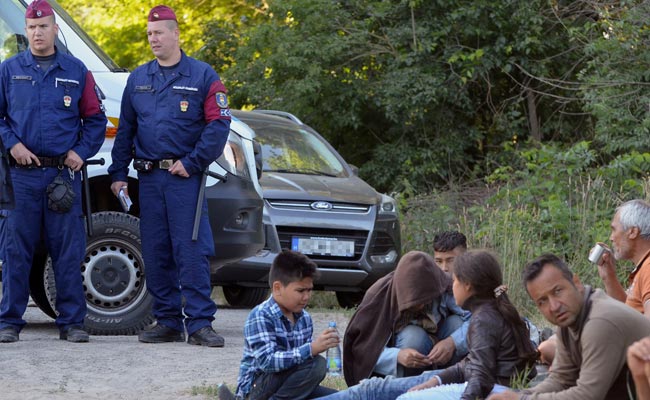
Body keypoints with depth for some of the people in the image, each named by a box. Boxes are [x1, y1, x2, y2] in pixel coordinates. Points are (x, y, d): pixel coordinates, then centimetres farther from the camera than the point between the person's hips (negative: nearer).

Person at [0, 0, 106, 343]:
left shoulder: (76, 72, 10)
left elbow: (95, 118, 13)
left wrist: (81, 151, 0)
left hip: (64, 173, 1)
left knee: (68, 250, 1)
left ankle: (71, 322, 7)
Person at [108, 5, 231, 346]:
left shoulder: (202, 76, 1)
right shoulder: (138, 79, 14)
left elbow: (218, 124, -5)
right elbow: (125, 129, 17)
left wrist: (192, 163, -12)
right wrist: (118, 174, 10)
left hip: (185, 177, -5)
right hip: (148, 177, 5)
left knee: (191, 251, -10)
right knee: (155, 254, 4)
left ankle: (199, 324, -9)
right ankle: (167, 322, 10)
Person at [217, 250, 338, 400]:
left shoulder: (305, 318, 7)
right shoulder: (261, 317, -18)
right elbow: (267, 361, -31)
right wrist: (312, 349, -39)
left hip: (286, 386, 8)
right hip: (257, 387, -8)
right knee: (315, 364, -26)